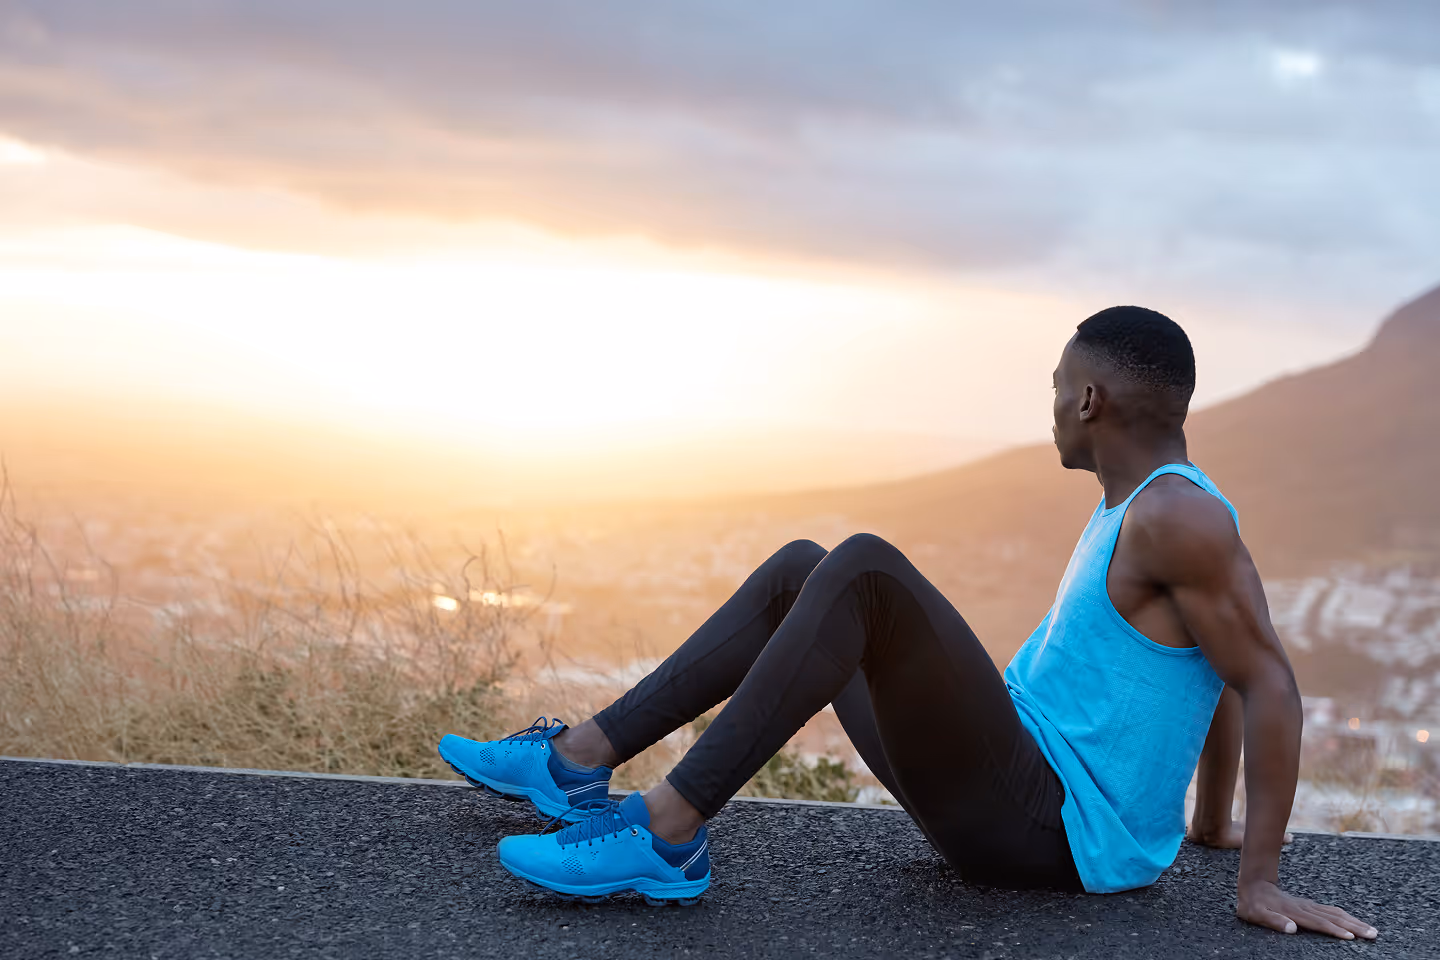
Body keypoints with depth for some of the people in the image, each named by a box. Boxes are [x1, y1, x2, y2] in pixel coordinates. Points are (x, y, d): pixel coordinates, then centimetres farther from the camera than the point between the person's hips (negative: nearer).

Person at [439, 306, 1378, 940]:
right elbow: (1217, 673, 22)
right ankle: (579, 760, 3)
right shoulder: (1142, 503, 15)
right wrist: (1208, 824, 29)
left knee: (863, 566, -27)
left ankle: (667, 832, -27)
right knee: (799, 570, 11)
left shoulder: (1179, 516, -15)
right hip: (1016, 796, 10)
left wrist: (1261, 880, -21)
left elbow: (1268, 680, -20)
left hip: (1045, 830, -10)